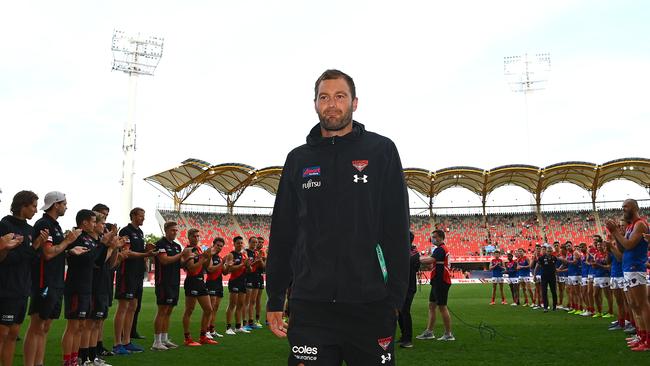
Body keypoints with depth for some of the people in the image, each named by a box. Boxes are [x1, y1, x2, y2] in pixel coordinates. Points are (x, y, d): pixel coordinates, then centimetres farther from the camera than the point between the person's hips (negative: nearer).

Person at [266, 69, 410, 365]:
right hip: (310, 305, 2)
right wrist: (275, 297, 9)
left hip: (370, 305, -2)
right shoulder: (298, 159, 10)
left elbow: (397, 229, -2)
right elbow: (282, 233, 11)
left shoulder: (381, 150, 2)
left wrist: (395, 296, -7)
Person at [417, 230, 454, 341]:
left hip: (441, 282, -10)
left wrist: (418, 259, -16)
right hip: (437, 282, 10)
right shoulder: (440, 249, 18)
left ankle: (448, 334, 4)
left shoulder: (440, 249, -16)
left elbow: (430, 260, -30)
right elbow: (432, 260, 14)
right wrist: (420, 258, 0)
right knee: (431, 306, 12)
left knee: (442, 307, -4)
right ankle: (429, 332, 17)